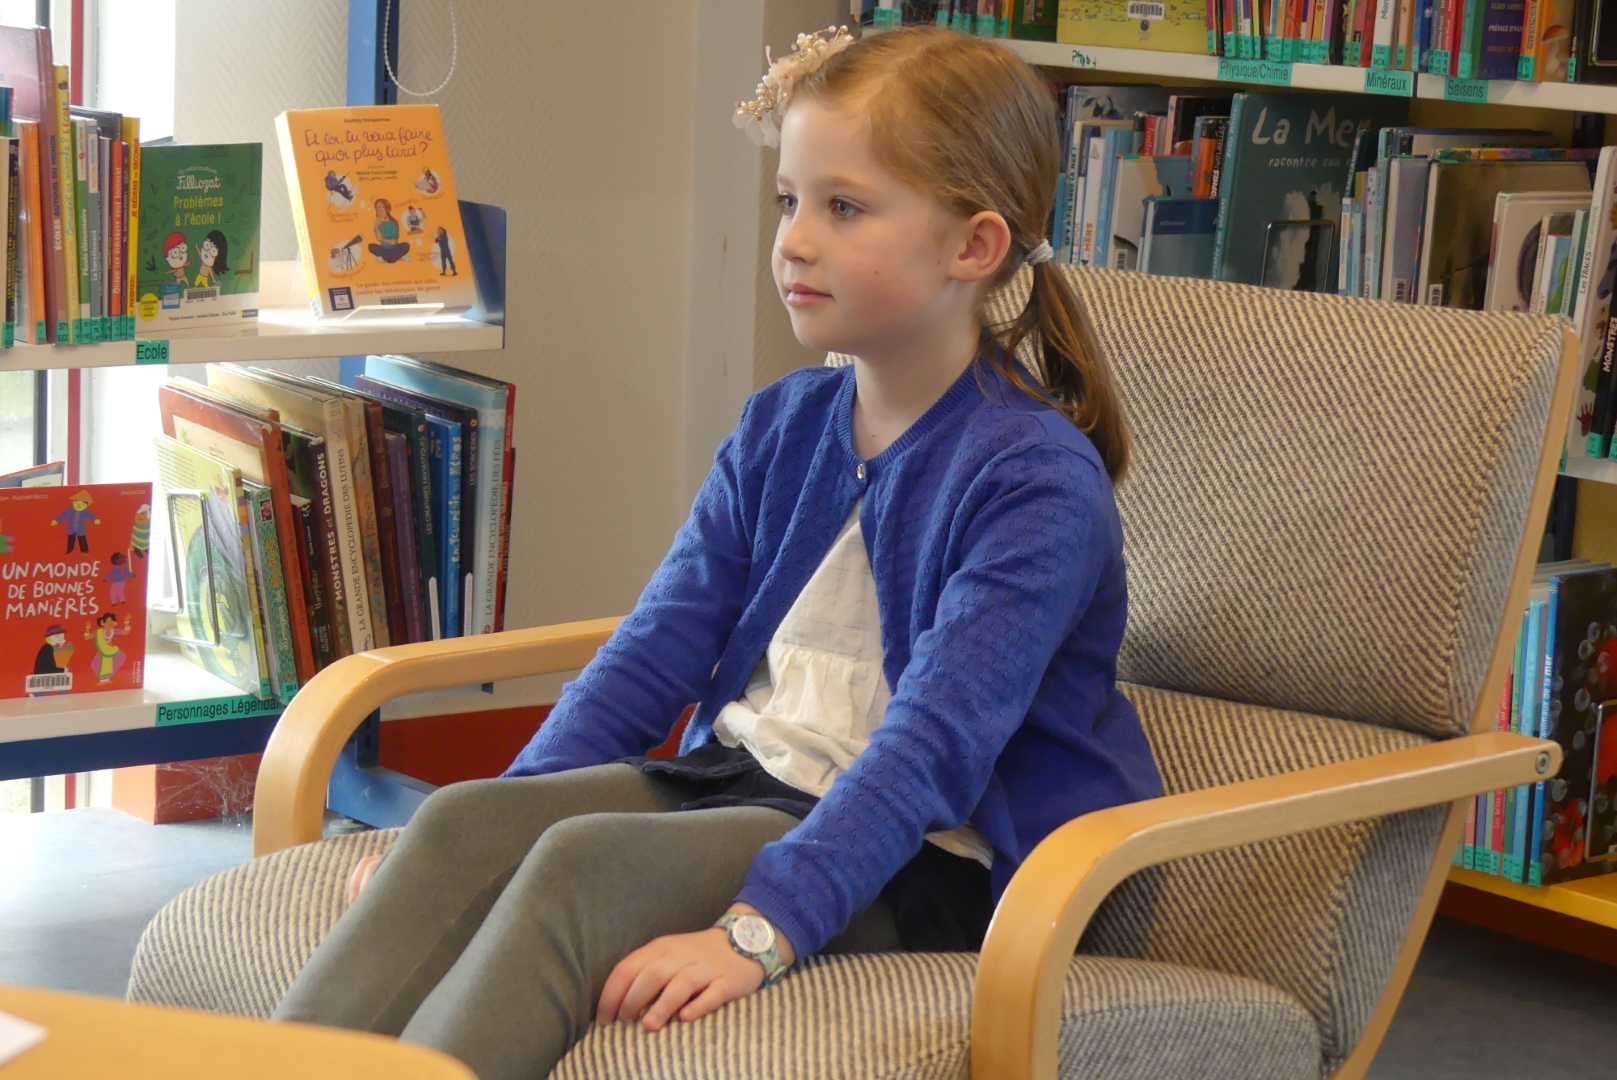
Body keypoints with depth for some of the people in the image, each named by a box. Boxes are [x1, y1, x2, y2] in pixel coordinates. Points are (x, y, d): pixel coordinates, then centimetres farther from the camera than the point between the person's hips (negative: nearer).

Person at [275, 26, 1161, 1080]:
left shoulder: (1038, 479, -13)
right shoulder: (783, 427, 12)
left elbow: (933, 743, -24)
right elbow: (659, 646, 10)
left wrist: (756, 930, -34)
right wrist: (513, 811, -4)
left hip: (920, 865, -7)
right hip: (740, 778, 7)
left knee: (589, 865, -31)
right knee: (461, 821, -19)